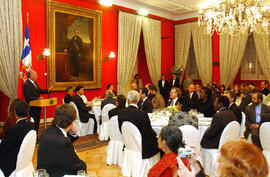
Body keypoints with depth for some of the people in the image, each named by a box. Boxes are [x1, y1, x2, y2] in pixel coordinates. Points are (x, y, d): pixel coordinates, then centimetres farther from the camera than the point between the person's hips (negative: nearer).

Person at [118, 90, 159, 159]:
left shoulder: (121, 113, -5)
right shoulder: (142, 114, -23)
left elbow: (122, 131, 6)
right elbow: (149, 133, -16)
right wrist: (155, 135, 5)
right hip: (143, 148, -6)